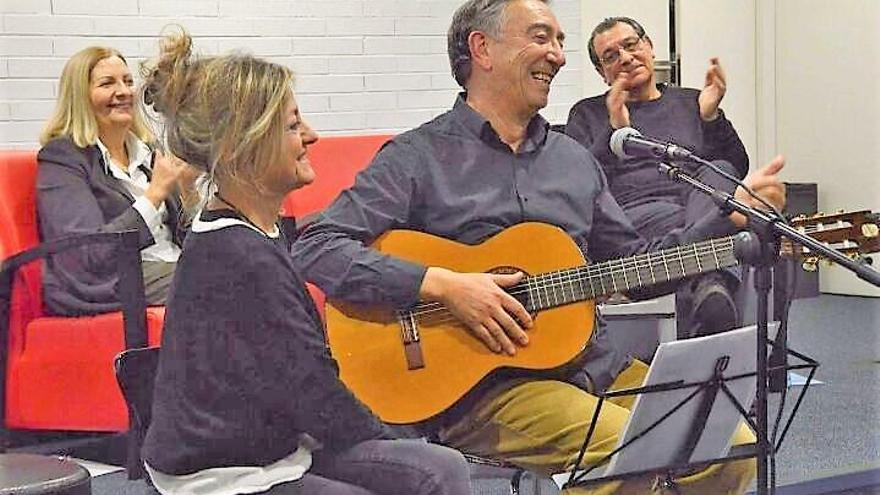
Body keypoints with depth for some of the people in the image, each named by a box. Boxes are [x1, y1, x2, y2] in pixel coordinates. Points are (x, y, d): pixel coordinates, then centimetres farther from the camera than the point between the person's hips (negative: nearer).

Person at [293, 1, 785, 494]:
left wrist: (734, 214, 10)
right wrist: (443, 284, -20)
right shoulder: (419, 157, -2)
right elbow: (316, 249, -11)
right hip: (479, 384, -6)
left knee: (734, 450, -11)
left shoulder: (575, 158, 19)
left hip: (593, 362, 6)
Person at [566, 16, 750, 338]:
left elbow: (737, 170, 16)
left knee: (718, 173, -34)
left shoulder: (690, 103, 28)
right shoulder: (587, 115, 23)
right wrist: (615, 131, -5)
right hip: (630, 217, -2)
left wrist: (711, 117, 1)